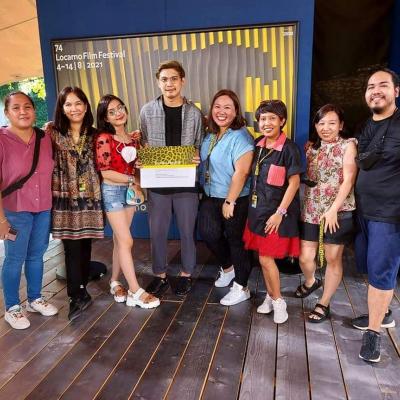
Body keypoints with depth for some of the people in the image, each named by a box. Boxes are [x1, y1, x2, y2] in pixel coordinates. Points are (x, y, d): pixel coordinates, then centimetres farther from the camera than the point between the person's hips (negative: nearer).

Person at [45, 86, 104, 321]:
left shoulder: (94, 135, 8)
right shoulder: (52, 132, 0)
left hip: (89, 198, 3)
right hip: (66, 198, -3)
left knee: (85, 245, 10)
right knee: (72, 247, -5)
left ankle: (80, 290, 27)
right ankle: (79, 296, 6)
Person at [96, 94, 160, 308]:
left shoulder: (133, 139, 9)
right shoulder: (104, 138, -11)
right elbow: (105, 172, -16)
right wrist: (132, 180, -16)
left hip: (129, 191, 6)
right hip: (112, 192, -6)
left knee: (120, 240, 11)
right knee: (126, 241, -6)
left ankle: (115, 283, 25)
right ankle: (135, 291, 2)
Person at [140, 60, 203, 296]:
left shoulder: (194, 113, 0)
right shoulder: (148, 111, 1)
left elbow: (200, 146, 7)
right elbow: (143, 145, 9)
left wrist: (198, 159, -13)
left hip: (186, 182, 0)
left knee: (187, 231, 10)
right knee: (157, 231, 9)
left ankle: (186, 274, 29)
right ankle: (160, 275, 28)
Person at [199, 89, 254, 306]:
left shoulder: (240, 137, -18)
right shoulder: (210, 135, 7)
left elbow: (241, 172, -23)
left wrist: (229, 202, -20)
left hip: (234, 199, -7)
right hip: (210, 196, 7)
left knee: (235, 240, 4)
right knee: (209, 233, 2)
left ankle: (241, 288, 22)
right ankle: (228, 268, 32)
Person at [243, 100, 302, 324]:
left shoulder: (288, 148, -13)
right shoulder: (258, 144, 5)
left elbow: (294, 182, -13)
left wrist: (280, 212, -16)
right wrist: (255, 208, 11)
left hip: (277, 211, -6)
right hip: (258, 208, 6)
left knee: (266, 258, -3)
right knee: (264, 257, 13)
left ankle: (278, 301, 18)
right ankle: (271, 297, 31)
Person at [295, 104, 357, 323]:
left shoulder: (348, 145, -2)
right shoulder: (310, 147, 11)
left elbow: (348, 180, -11)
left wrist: (333, 210, -19)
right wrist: (305, 205, 0)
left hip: (338, 212, -4)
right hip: (311, 211, 4)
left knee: (333, 259, 6)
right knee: (305, 258, 5)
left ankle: (324, 304, 22)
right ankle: (310, 282, 38)